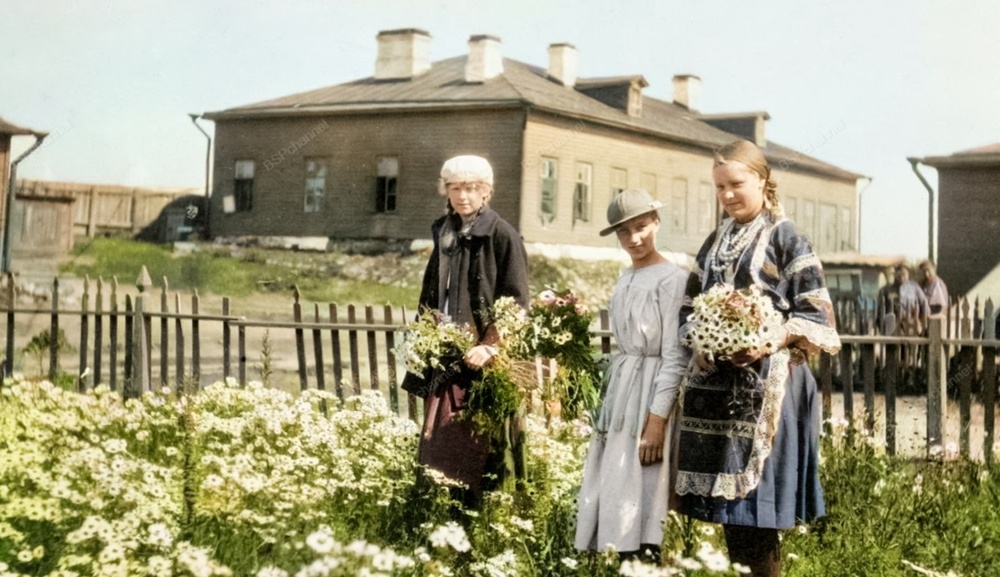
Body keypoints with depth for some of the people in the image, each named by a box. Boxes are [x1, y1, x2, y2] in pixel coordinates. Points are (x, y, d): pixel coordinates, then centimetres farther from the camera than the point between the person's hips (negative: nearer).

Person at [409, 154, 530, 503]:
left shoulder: (503, 236, -7)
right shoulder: (444, 233, 13)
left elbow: (516, 304, -11)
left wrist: (489, 347, -20)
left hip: (482, 361, -6)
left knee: (476, 446, -5)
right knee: (437, 444, 7)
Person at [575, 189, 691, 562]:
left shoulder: (672, 278, -11)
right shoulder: (625, 279, 12)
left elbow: (675, 357, -14)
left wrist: (657, 419, -18)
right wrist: (607, 404, 15)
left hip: (649, 394, -8)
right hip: (619, 393, 8)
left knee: (638, 498, -5)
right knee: (608, 495, 9)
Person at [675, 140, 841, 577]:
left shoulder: (786, 238, -2)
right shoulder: (715, 243, 16)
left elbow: (815, 314, -6)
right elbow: (691, 308, 18)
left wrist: (770, 341, -21)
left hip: (766, 382, -6)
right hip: (716, 382, 6)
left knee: (757, 496, -7)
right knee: (724, 490, 7)